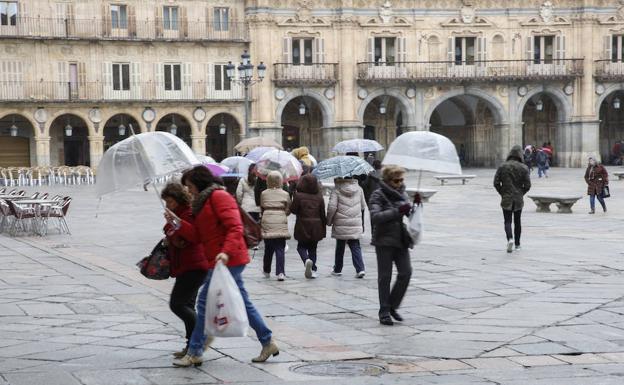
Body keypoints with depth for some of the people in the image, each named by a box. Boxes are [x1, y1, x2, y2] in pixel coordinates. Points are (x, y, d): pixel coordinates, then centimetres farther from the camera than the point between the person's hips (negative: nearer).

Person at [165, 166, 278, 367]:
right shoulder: (203, 202, 20)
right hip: (226, 261, 10)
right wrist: (178, 223, 4)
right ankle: (268, 343, 20)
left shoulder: (219, 196, -11)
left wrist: (226, 251, -32)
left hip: (227, 260, -10)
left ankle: (194, 353, -1)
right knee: (243, 303, 14)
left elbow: (235, 227, -20)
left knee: (205, 302, -7)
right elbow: (197, 235, 15)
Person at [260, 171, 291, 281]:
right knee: (280, 249, -1)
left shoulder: (264, 194, 2)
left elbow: (261, 208, 9)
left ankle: (266, 271, 24)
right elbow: (288, 210, 5)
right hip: (281, 223, -1)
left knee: (268, 248, 14)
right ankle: (280, 272, -10)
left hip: (267, 223, 1)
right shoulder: (285, 194, 0)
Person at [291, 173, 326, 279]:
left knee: (301, 246, 12)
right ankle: (313, 270, 11)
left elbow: (293, 210, -9)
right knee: (312, 248, 15)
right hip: (316, 226, 3)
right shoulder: (319, 196, -2)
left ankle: (307, 260, -19)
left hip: (303, 226, -3)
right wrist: (324, 226, 9)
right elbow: (323, 213, 0)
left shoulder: (298, 196, -12)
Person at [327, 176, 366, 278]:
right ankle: (360, 269, -8)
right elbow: (363, 206, 13)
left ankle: (337, 269, 21)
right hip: (356, 224, 2)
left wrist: (329, 221, 1)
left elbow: (332, 207, -13)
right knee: (355, 247, 6)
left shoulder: (336, 190, -8)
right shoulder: (358, 189, 5)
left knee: (340, 247, 12)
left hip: (340, 225, -2)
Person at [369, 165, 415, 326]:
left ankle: (392, 306, 14)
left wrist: (416, 205, -3)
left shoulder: (402, 194, 12)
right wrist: (397, 211, -26)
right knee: (385, 276, 2)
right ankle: (384, 311, 10)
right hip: (384, 241, -5)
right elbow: (375, 216, -20)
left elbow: (410, 214, 18)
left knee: (406, 272, -3)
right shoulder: (378, 195, -7)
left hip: (401, 240, 5)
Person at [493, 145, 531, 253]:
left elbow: (496, 183, -6)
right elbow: (527, 185, -7)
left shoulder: (502, 167, -5)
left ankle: (510, 239, -23)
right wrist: (521, 193, 11)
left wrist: (502, 193, 9)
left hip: (506, 199, -1)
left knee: (507, 221, 2)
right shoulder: (524, 168, -6)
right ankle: (517, 244, 21)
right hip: (519, 199, 1)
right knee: (517, 221, 14)